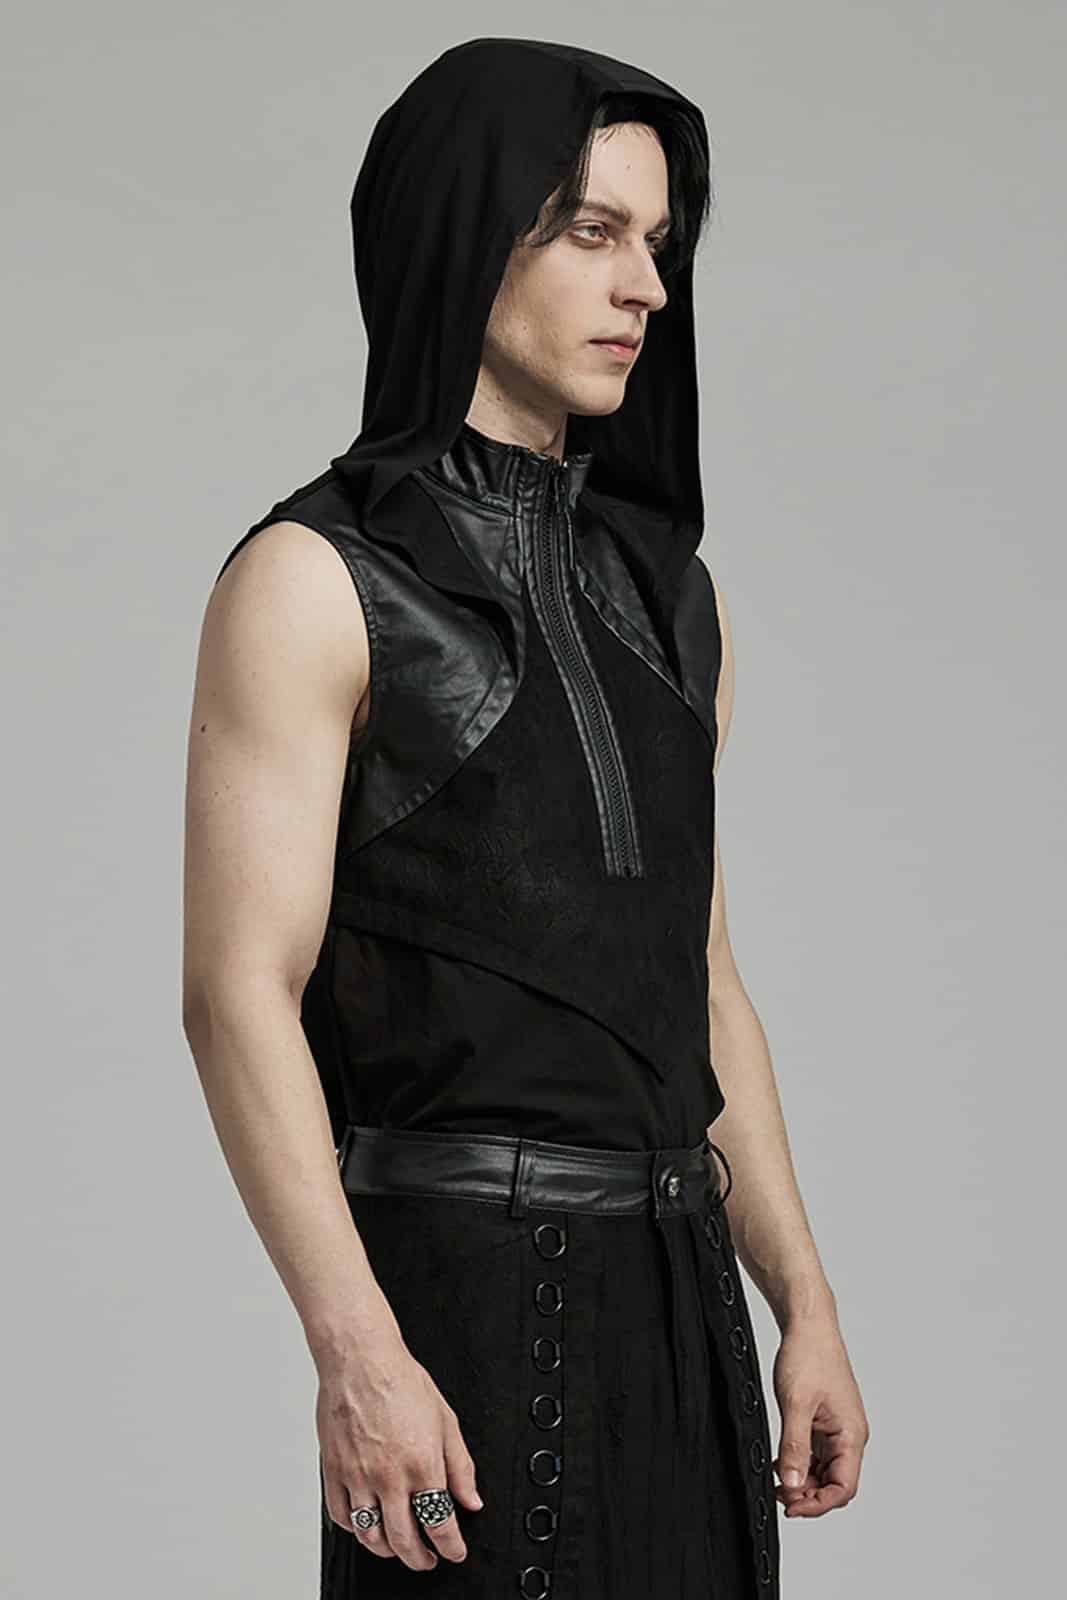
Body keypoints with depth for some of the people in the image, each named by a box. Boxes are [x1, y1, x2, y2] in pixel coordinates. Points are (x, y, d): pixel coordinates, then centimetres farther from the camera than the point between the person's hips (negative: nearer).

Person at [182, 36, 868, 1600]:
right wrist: (356, 1355, -22)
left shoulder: (664, 587, 14)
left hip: (677, 1292, 6)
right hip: (461, 1291, -6)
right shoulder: (316, 580, -7)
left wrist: (805, 1306, 13)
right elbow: (240, 995, -13)